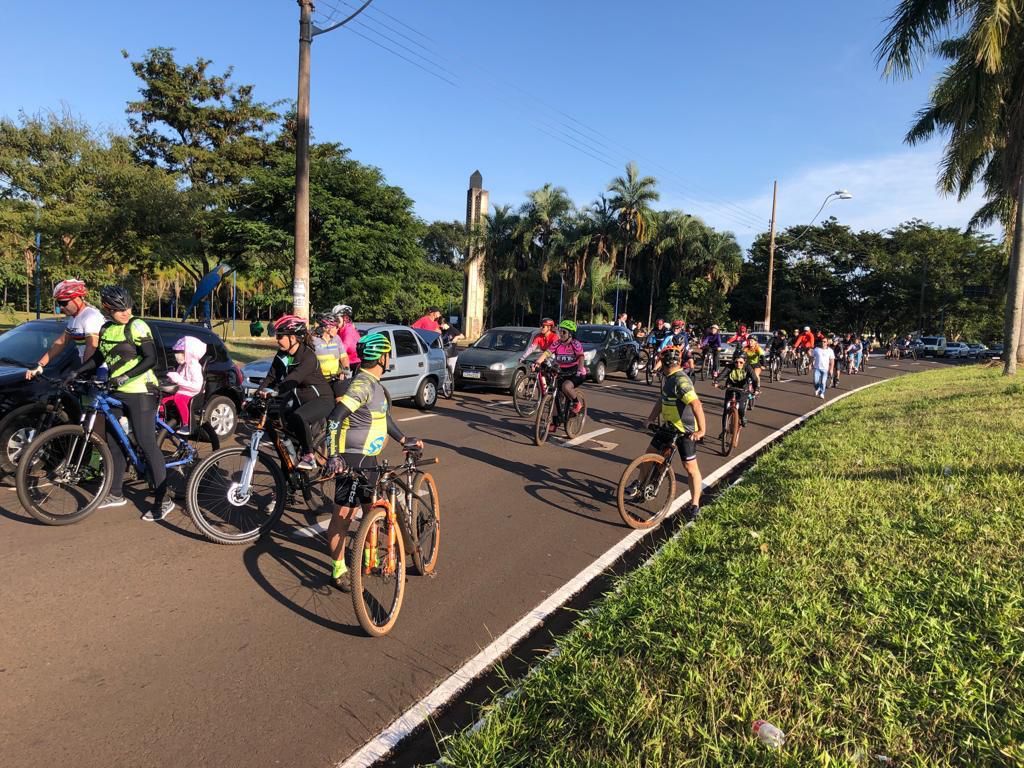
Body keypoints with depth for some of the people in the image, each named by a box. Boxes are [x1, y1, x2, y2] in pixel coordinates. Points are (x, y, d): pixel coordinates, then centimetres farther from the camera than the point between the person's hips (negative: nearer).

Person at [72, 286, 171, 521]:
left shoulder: (137, 326, -11)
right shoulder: (106, 329, 10)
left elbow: (151, 359, -19)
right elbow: (98, 358, 21)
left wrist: (126, 377, -26)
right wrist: (76, 373, 8)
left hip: (140, 392, -7)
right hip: (116, 393, 8)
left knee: (146, 445, -9)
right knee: (114, 442, 14)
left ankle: (163, 501, -5)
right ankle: (115, 493, 29)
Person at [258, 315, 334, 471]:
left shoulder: (308, 357, -24)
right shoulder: (281, 356, 0)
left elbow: (292, 379, -37)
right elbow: (271, 377, -3)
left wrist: (272, 392, -49)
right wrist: (259, 394, -18)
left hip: (321, 399, -8)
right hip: (300, 398, 8)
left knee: (298, 417, -35)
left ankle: (309, 457, -19)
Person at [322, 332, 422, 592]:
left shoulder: (373, 383, 11)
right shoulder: (361, 384, -21)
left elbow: (384, 416, 23)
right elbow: (334, 418, -29)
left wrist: (404, 440, 22)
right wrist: (333, 456, -34)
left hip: (368, 458, 10)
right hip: (351, 460, -10)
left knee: (372, 510, 19)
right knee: (344, 516, 0)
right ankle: (339, 570, 12)